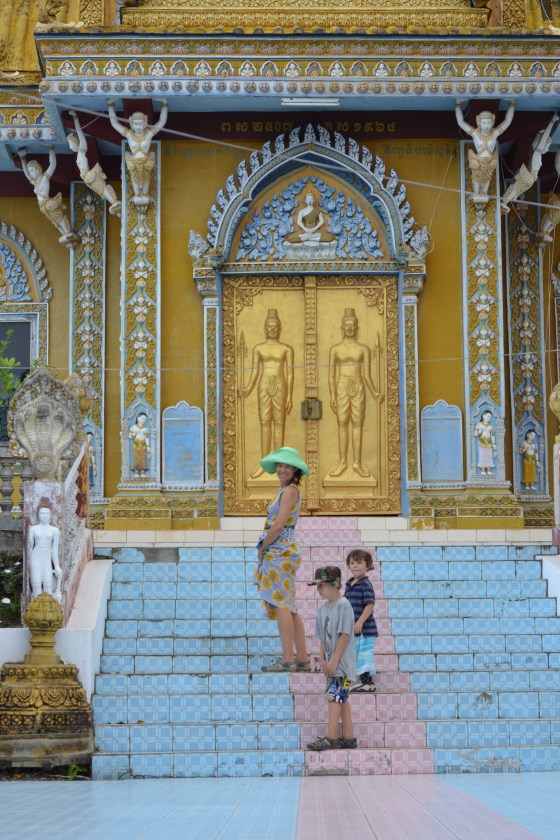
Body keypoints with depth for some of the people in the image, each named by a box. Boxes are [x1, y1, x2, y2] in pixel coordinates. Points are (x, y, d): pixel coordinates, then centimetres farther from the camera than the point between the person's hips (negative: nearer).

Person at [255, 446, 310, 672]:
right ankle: (302, 659, 13)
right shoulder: (288, 491, 19)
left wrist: (262, 547, -7)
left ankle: (287, 659, -13)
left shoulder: (289, 491, -11)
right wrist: (265, 548, 10)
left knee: (281, 604, -11)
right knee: (288, 606, 11)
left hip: (280, 551, -10)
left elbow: (278, 525, -18)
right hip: (281, 552, 10)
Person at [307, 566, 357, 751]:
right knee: (341, 698, 10)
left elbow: (344, 635, -16)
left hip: (342, 661, -8)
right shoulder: (323, 608, 13)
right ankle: (348, 738, 14)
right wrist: (322, 658, 3)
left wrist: (334, 660, -18)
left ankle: (331, 737, -18)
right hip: (331, 661, 8)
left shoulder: (343, 605, -11)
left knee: (334, 696, -14)